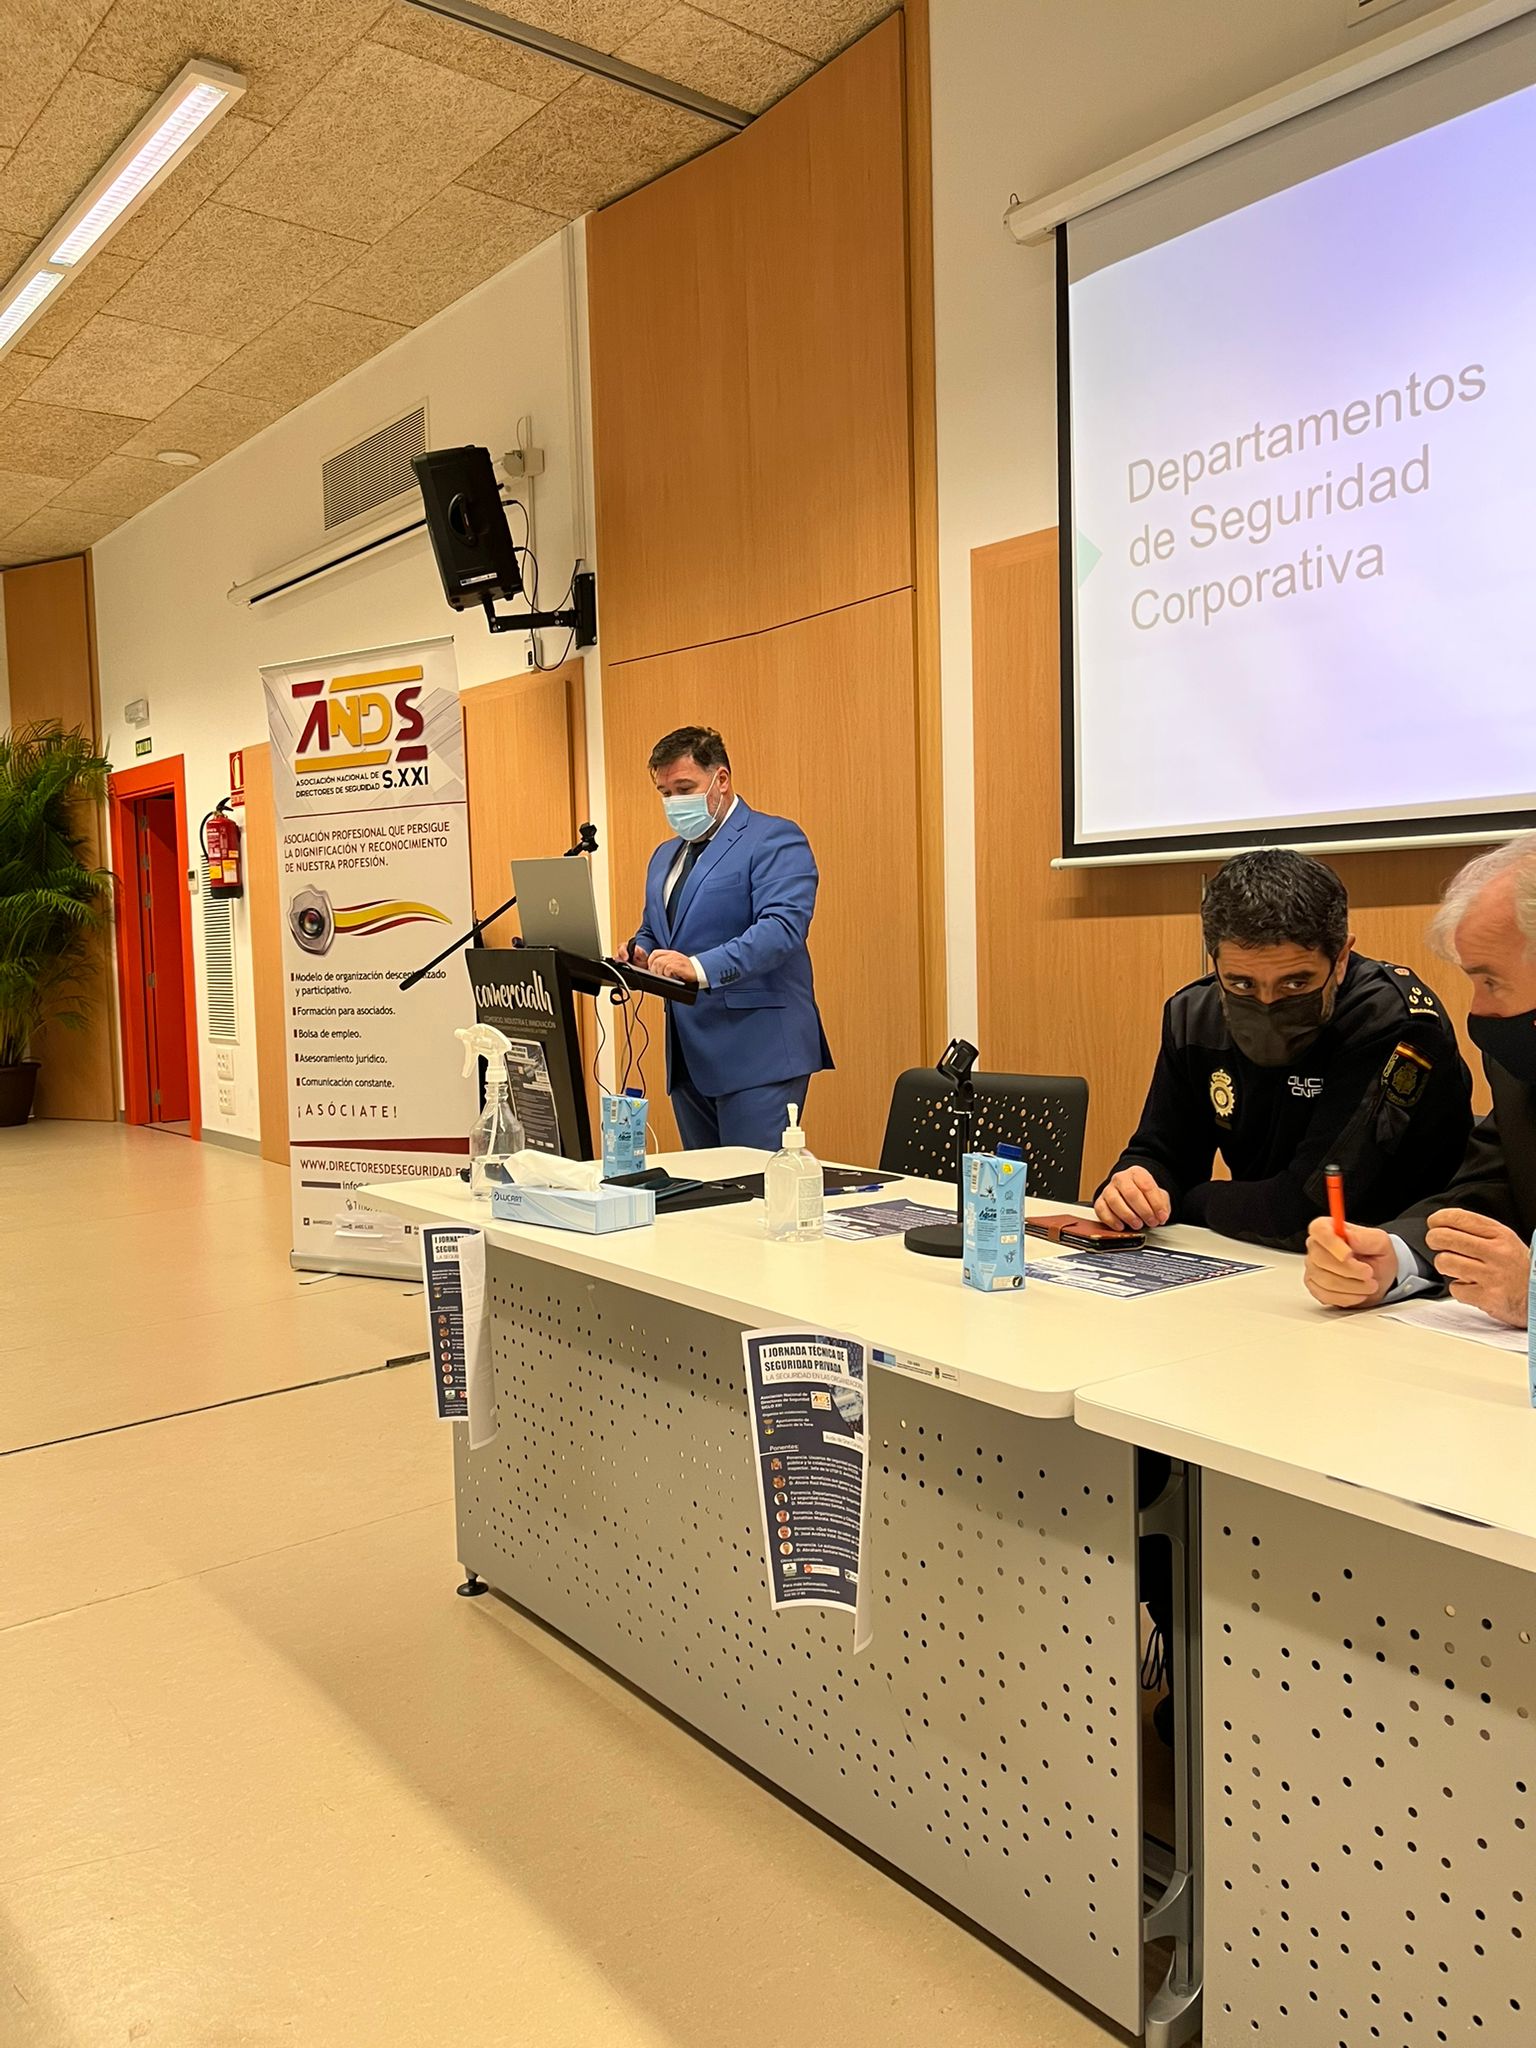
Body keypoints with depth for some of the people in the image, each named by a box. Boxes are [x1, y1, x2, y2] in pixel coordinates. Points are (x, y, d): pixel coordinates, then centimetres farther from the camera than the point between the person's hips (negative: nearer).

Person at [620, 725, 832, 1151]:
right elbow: (652, 932, 28)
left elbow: (783, 925, -20)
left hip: (757, 1053, -8)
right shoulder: (665, 856, 20)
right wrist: (640, 955, 2)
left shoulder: (775, 840, -6)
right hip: (688, 1056, 8)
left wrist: (700, 967, -32)